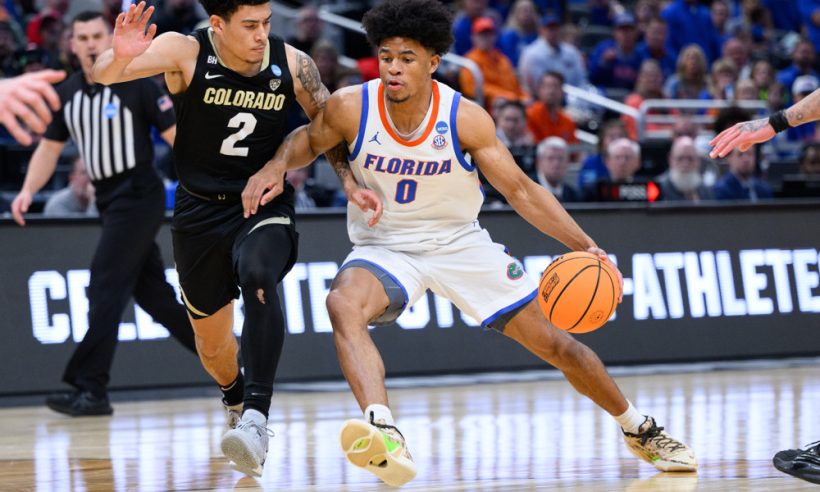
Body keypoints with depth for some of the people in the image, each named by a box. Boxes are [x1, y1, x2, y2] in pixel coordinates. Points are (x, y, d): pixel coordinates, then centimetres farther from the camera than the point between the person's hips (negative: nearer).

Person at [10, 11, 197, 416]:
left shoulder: (136, 85, -10)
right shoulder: (67, 94, 8)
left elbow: (176, 136, -9)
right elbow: (50, 147, 14)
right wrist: (28, 191, -1)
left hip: (137, 197, -7)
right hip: (109, 201, 7)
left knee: (106, 288, -14)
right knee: (152, 292, 13)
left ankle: (90, 389, -15)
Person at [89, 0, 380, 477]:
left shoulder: (293, 64, -11)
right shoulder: (186, 52, -16)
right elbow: (103, 75, -26)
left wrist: (351, 183, -10)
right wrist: (120, 56, -49)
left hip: (265, 206, -1)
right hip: (200, 210, 1)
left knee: (258, 276, -35)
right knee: (211, 339, 15)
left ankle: (257, 419, -39)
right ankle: (236, 398, 50)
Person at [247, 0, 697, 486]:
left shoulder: (466, 119, -19)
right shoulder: (351, 108, -17)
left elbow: (521, 190, -11)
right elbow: (310, 140, 6)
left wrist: (586, 245, -20)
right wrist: (274, 168, -16)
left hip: (461, 243, 0)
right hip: (384, 247, 0)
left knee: (554, 342, 3)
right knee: (344, 304, -35)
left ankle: (641, 430, 27)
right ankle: (385, 435, -52)